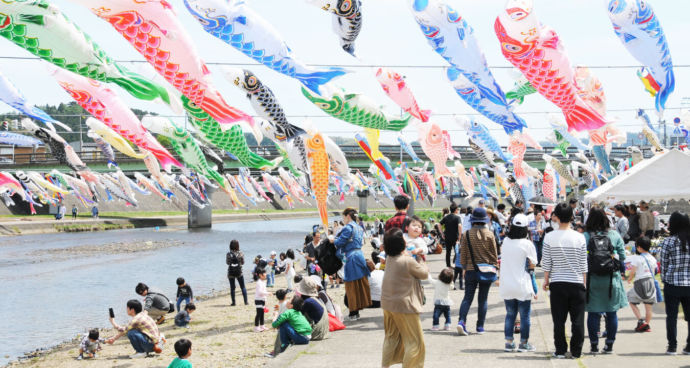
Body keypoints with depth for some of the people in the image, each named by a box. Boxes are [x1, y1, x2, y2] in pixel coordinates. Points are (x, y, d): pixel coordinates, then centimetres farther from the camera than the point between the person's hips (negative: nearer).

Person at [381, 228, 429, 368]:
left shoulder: (389, 258, 0)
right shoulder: (408, 262, -21)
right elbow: (424, 274, -6)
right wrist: (423, 264, 13)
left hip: (387, 304, 8)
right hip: (403, 305, -8)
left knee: (391, 337, 22)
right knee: (414, 341, 2)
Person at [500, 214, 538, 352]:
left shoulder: (505, 242, 0)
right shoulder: (527, 244, -13)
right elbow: (532, 264, -7)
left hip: (506, 286, 4)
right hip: (523, 286, -4)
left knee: (510, 315, 14)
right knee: (525, 316, 7)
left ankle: (509, 342, 14)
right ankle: (524, 343, 12)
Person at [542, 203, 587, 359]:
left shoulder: (550, 237, -6)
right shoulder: (580, 238, -4)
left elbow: (546, 263, -1)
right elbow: (584, 264, 2)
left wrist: (546, 280, 11)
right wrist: (584, 282, 11)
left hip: (557, 283, 0)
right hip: (577, 283, 0)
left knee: (559, 320, 6)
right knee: (578, 320, 7)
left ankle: (560, 350, 8)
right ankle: (576, 351, 9)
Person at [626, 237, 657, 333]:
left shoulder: (636, 258, -10)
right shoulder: (653, 258, 7)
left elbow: (633, 272, -12)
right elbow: (654, 271, 10)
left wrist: (629, 279, 5)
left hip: (640, 283, -5)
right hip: (651, 281, 5)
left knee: (632, 302, 10)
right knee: (648, 305, 8)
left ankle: (641, 321, -3)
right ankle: (647, 325, 8)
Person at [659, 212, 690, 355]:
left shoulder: (668, 242, -9)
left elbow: (664, 264, -3)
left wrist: (664, 279, 11)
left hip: (672, 284, -3)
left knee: (671, 316, 6)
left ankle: (672, 346, 8)